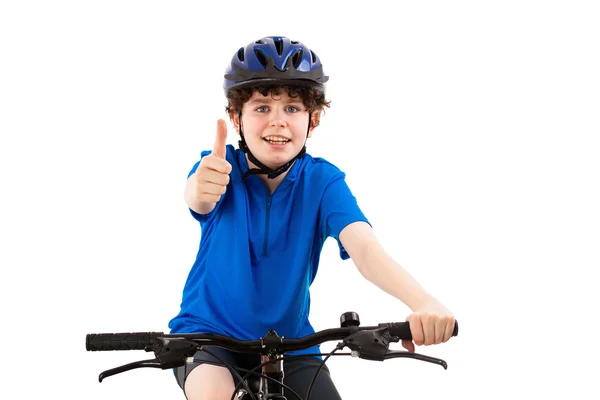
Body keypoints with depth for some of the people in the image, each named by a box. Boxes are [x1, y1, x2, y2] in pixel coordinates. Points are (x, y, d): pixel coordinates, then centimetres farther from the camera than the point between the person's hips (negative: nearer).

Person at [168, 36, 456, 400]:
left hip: (288, 340, 3)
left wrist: (423, 302, -48)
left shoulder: (323, 181, -11)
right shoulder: (224, 169, -13)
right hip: (209, 331, -2)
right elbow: (196, 197, -37)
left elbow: (365, 248, -27)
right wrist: (202, 190, -64)